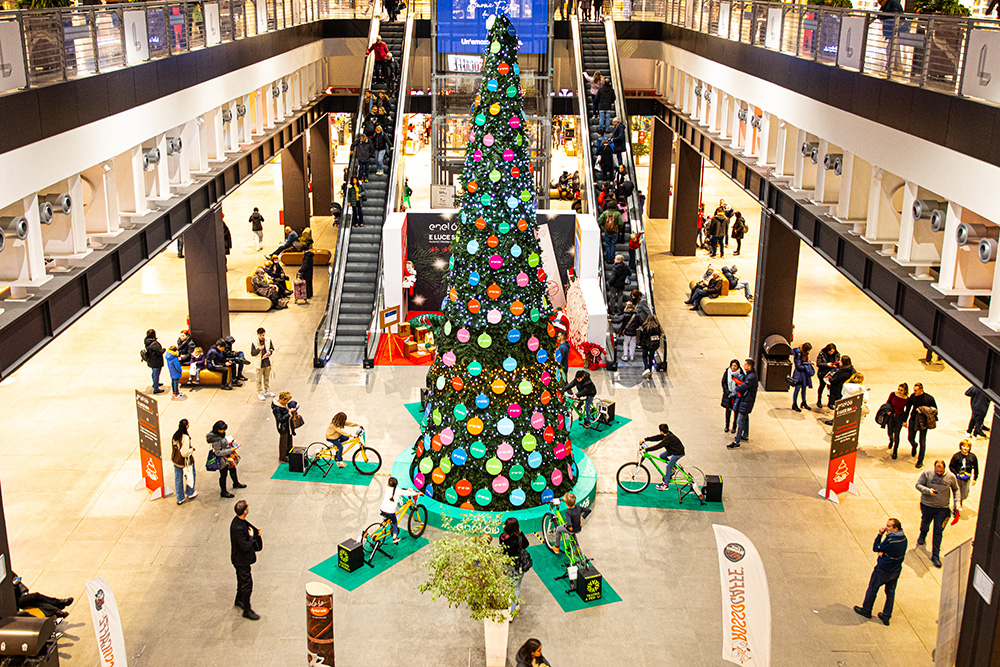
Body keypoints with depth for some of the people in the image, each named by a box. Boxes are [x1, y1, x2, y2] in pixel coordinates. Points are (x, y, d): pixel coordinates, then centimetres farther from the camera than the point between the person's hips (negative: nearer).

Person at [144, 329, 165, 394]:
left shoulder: (146, 341, -4)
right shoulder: (154, 344, -31)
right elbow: (159, 352, -25)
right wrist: (163, 349, -6)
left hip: (150, 361, 9)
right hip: (156, 362, -9)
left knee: (154, 373, 29)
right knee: (156, 375, 4)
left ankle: (155, 384, 50)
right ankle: (156, 389, 14)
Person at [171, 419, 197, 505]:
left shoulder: (174, 436, -8)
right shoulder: (185, 438, -29)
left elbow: (172, 448, 3)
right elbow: (184, 453, -28)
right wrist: (192, 449, -11)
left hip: (176, 461, 6)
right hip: (185, 462, -6)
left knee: (178, 479, 15)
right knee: (190, 475, 21)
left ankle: (180, 499, 27)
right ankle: (190, 493, 37)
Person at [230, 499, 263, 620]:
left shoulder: (240, 521, -5)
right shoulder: (238, 528, -35)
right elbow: (246, 547, -30)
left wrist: (256, 533, -6)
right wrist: (251, 536, -16)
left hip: (240, 559, 9)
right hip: (241, 560, -9)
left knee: (242, 580, 28)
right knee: (247, 584, 4)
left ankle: (239, 600, 49)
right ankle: (247, 610, 18)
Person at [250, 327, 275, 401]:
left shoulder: (268, 340, -5)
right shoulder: (254, 343, -15)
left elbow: (272, 349, 5)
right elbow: (252, 353, -14)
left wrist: (269, 353, -16)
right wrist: (259, 349, -30)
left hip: (268, 362, 4)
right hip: (259, 364, -4)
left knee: (267, 378, 19)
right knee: (259, 379, 6)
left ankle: (267, 391, 35)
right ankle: (260, 393, 18)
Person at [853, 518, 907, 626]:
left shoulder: (891, 541, -31)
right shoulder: (903, 538, -6)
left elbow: (875, 548, -17)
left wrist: (880, 534, -15)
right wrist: (881, 551, -12)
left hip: (883, 570, -7)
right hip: (896, 570, 7)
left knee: (872, 589, 14)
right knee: (890, 592, 18)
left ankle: (866, 610, 31)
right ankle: (886, 617, 27)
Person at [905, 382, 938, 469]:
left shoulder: (929, 398, -13)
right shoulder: (912, 396, -5)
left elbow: (935, 410, 0)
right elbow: (908, 408, 6)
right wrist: (905, 420, 8)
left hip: (923, 422, -3)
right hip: (913, 420, 3)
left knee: (922, 442, 1)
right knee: (910, 438, 7)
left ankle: (920, 461, 14)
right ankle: (914, 446, 45)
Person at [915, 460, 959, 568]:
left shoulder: (951, 477, -7)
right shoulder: (927, 473, -12)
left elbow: (956, 490, 9)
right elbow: (918, 485, -8)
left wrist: (956, 504, 2)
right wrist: (928, 491, -26)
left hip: (942, 508, -1)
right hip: (927, 505, 1)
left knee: (938, 531, -3)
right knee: (925, 523, 24)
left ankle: (935, 555, 3)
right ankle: (922, 535, 60)